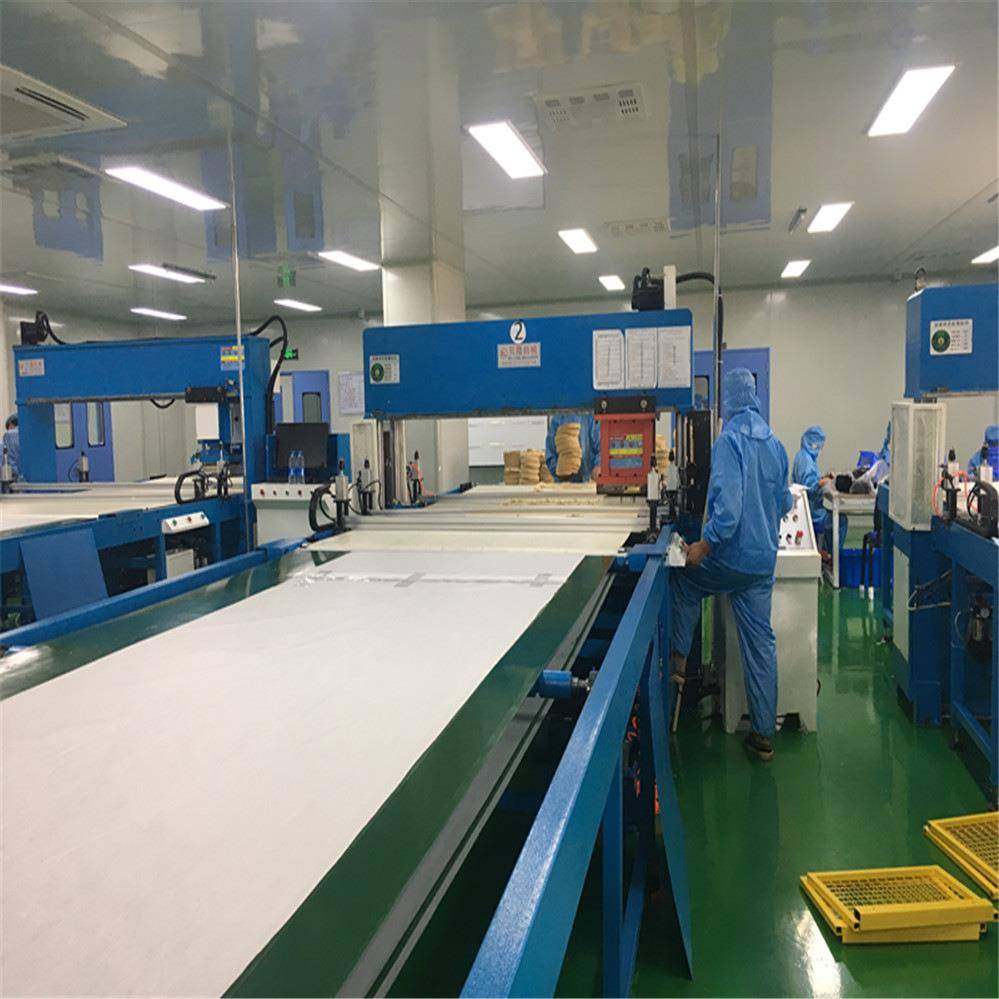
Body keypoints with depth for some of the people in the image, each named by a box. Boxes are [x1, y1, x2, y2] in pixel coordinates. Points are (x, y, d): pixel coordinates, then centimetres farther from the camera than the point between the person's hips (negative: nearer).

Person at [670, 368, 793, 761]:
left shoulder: (730, 440, -14)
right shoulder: (774, 443, 10)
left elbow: (728, 502, -25)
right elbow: (785, 502, 19)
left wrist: (705, 544, -19)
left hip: (730, 558, -7)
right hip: (764, 562, 7)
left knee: (682, 579, 22)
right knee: (761, 640, 10)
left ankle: (678, 660, 19)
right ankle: (763, 734, 16)